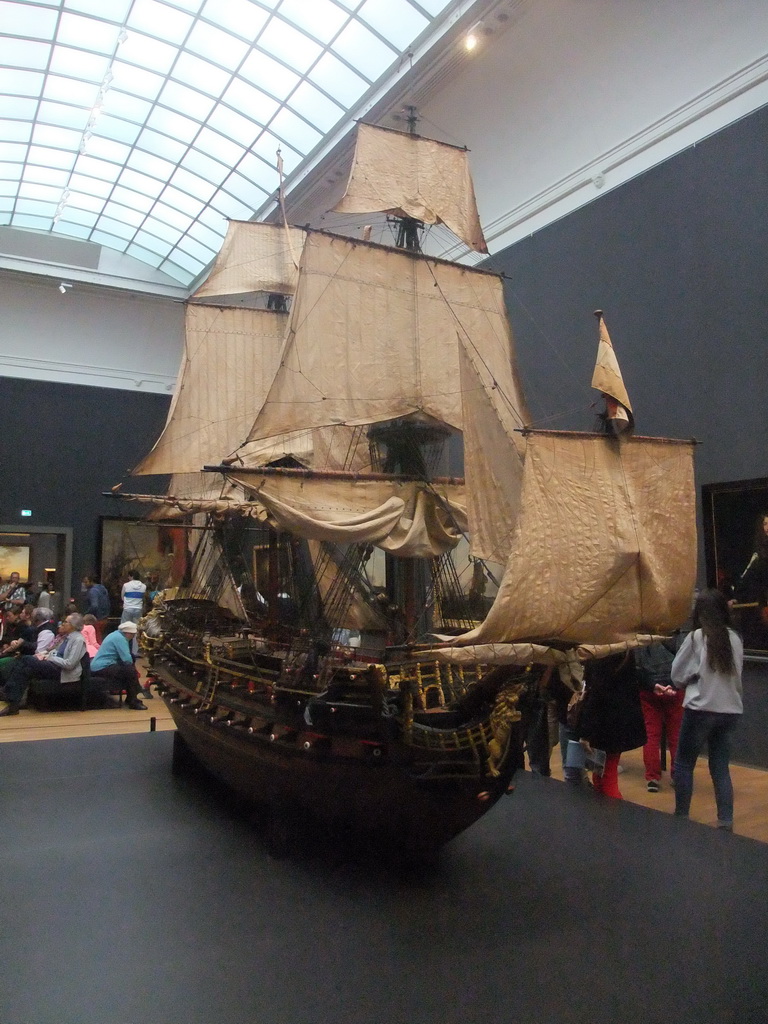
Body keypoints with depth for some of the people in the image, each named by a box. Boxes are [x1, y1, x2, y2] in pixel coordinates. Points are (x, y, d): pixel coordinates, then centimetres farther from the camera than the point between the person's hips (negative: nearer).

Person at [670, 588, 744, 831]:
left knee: (684, 764, 10)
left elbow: (677, 674, -1)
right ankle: (726, 821, 10)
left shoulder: (697, 637, -9)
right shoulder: (735, 639, 4)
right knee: (721, 767, 13)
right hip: (731, 710, 5)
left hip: (701, 709, -5)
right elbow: (736, 675, 14)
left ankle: (681, 817, 15)